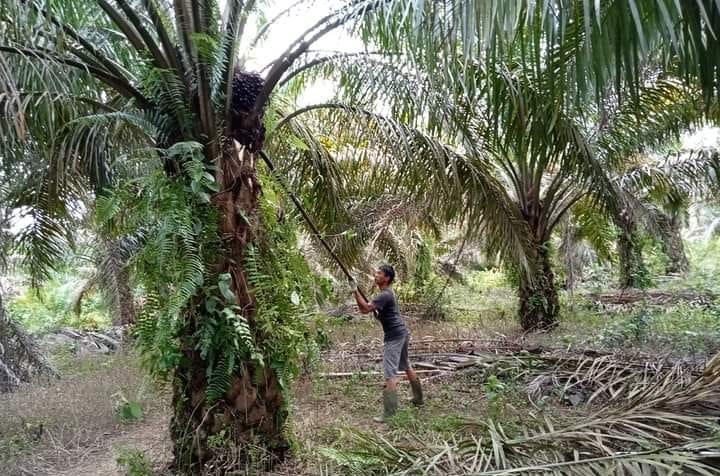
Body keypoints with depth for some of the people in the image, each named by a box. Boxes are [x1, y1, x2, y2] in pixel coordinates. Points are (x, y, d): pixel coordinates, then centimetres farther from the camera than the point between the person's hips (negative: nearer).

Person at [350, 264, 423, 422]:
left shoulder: (385, 295, -19)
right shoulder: (387, 292, 13)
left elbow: (365, 309, -26)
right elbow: (367, 308, 19)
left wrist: (355, 291, -23)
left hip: (394, 336, -11)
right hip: (402, 332, 11)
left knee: (390, 374, -11)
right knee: (406, 366, 23)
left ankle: (389, 413, -10)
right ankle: (418, 398, 38)